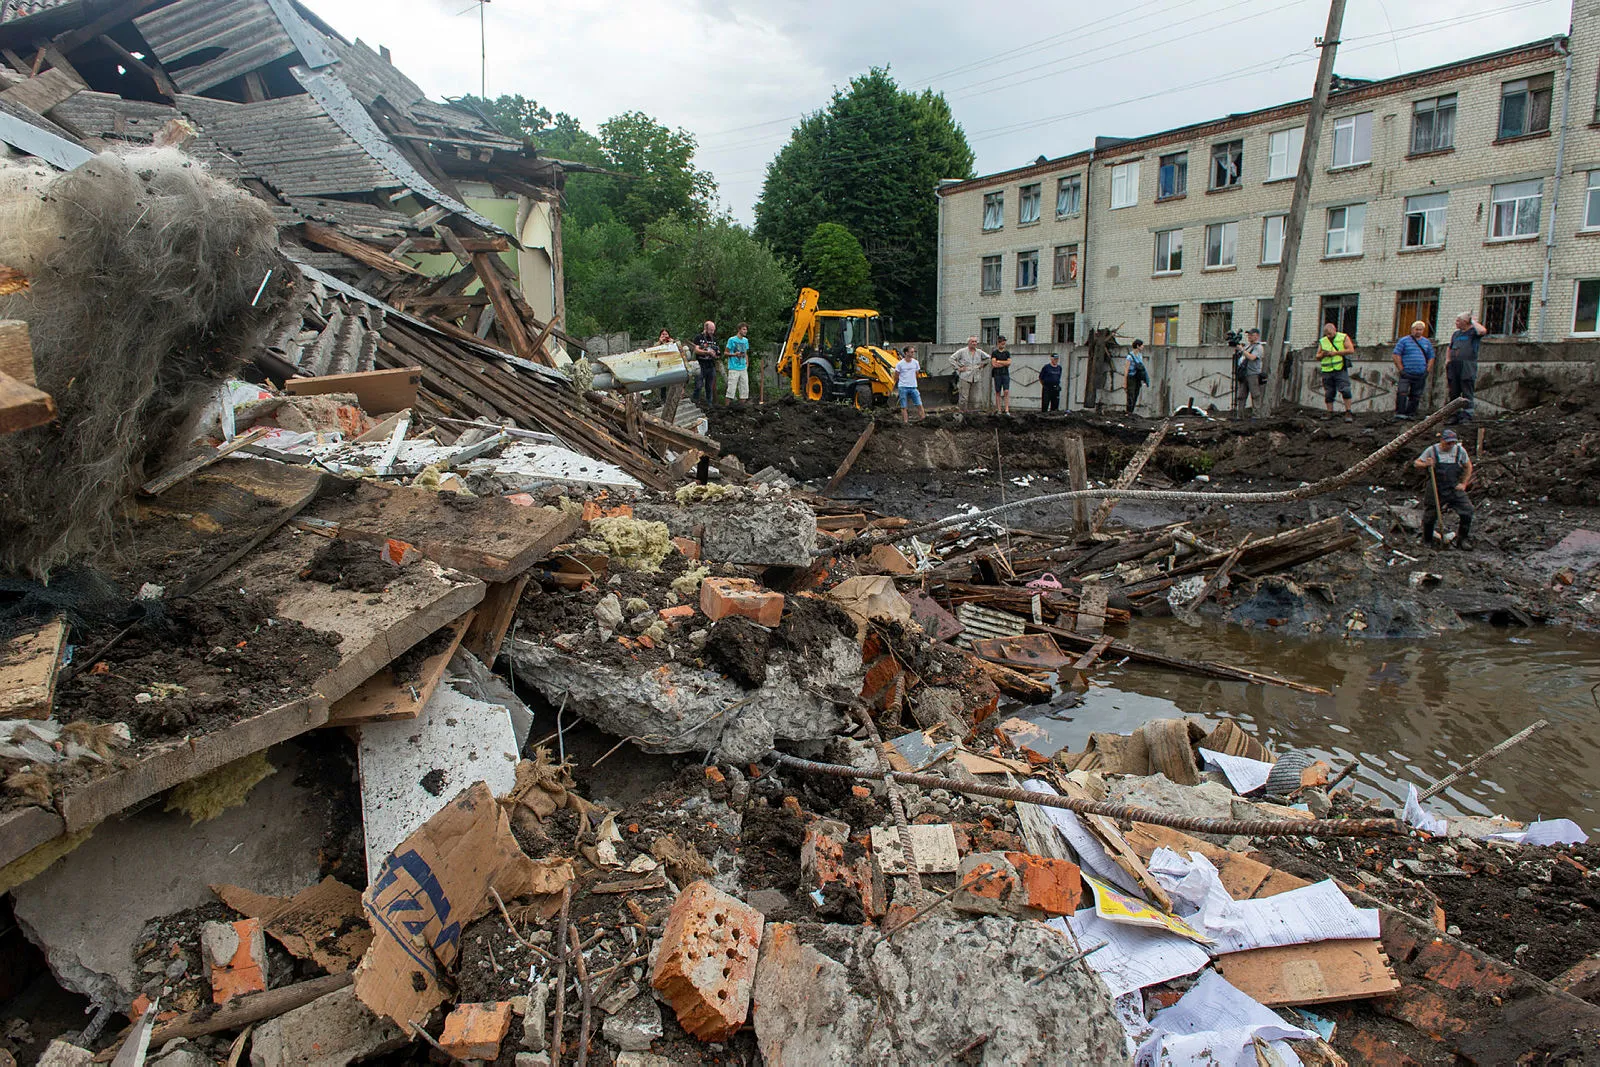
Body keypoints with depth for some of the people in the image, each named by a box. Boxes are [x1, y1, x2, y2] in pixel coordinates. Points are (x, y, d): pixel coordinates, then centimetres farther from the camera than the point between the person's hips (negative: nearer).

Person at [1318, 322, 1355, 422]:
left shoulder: (1343, 338, 5)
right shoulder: (1322, 341, 15)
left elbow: (1351, 349, -6)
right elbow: (1317, 357, 16)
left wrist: (1335, 353, -12)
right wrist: (1322, 354, -8)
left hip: (1340, 369, -4)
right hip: (1327, 371, 4)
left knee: (1345, 390, -12)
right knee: (1328, 393, 4)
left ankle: (1348, 412, -10)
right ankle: (1330, 413, 8)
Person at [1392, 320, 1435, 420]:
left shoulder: (1427, 342, 16)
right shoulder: (1404, 341, 3)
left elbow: (1431, 358, 18)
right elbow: (1396, 355, -2)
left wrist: (1427, 371, 5)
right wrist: (1401, 370, -9)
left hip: (1420, 375, 4)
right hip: (1407, 373, -4)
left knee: (1415, 396, 4)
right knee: (1402, 393, -16)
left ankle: (1410, 414, 10)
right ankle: (1399, 413, -16)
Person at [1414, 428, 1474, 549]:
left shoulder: (1460, 450, 2)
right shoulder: (1432, 450, -4)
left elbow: (1468, 467, 15)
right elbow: (1416, 463, 1)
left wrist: (1464, 484, 7)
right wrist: (1425, 464, -22)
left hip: (1454, 489, 2)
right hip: (1435, 490, -2)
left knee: (1467, 511, -10)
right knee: (1429, 516, 4)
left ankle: (1462, 539, 6)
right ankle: (1427, 542, 25)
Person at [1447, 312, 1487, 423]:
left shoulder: (1473, 332, 1)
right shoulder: (1455, 334, 19)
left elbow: (1483, 331, -23)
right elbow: (1449, 349, 26)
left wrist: (1473, 321, -7)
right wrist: (1447, 360, 11)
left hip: (1467, 367, -6)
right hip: (1453, 366, 6)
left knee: (1467, 393, -5)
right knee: (1454, 393, 7)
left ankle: (1466, 416, -4)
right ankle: (1455, 415, 12)